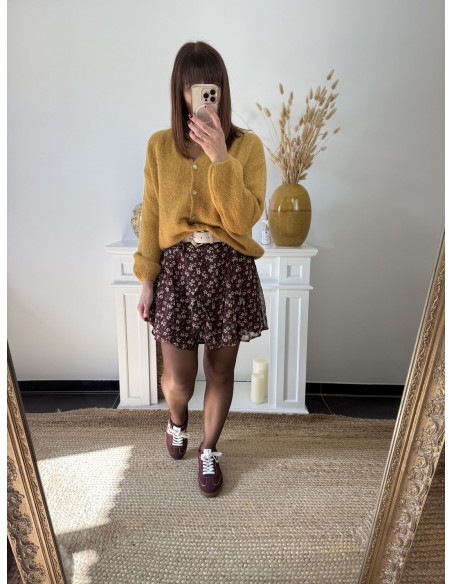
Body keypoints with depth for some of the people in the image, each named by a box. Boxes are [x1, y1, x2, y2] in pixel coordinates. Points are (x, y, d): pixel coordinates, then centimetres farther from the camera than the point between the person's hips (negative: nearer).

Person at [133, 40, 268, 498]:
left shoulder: (247, 145, -2)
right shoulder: (160, 145, 3)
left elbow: (244, 219, -12)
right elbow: (151, 217, 4)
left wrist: (221, 159, -22)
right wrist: (146, 279, 1)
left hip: (230, 270, 0)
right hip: (178, 268, 1)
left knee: (220, 372, 11)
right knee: (178, 379, 5)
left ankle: (209, 452, 38)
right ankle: (177, 421, 44)